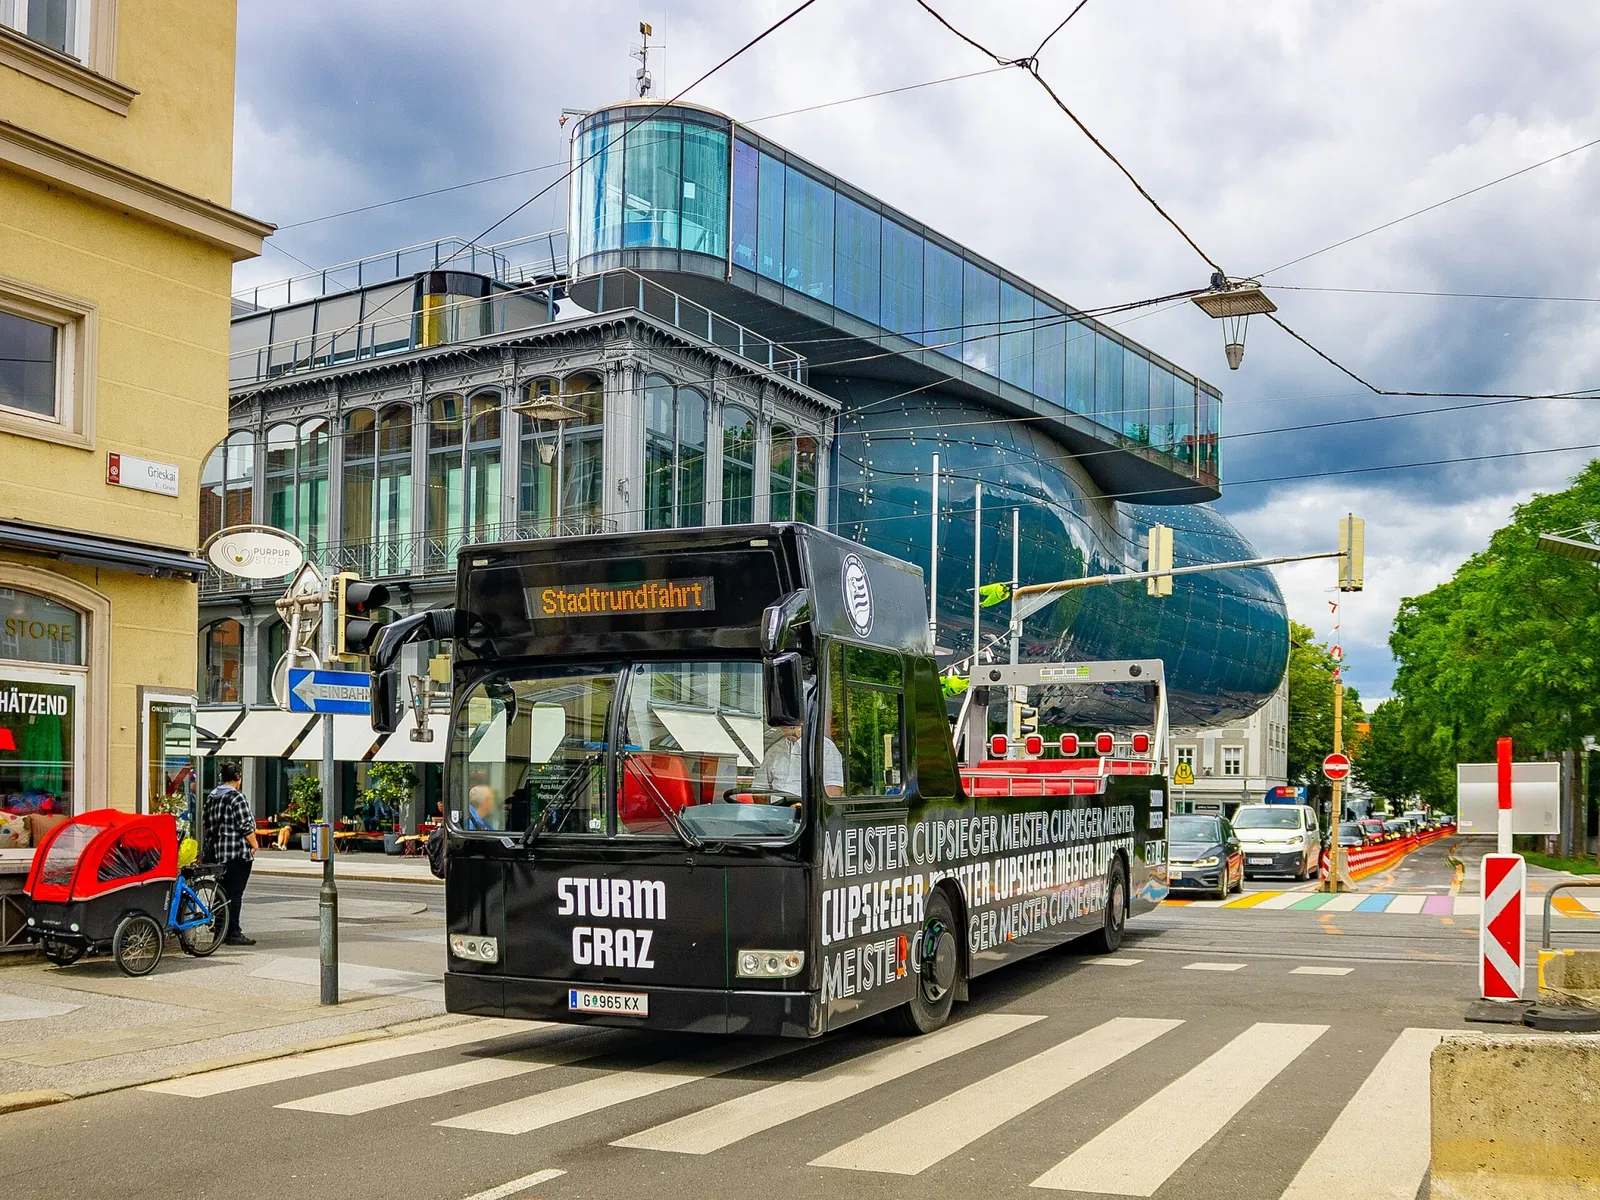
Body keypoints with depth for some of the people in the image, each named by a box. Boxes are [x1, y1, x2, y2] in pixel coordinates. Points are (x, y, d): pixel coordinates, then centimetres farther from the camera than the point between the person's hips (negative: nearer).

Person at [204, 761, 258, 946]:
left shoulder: (211, 797, 12)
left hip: (214, 851, 8)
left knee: (221, 891, 13)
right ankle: (233, 933, -5)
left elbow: (207, 823, 18)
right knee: (234, 893, -5)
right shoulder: (237, 797, -13)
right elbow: (246, 826, -16)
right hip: (237, 852, -8)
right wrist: (254, 845, -5)